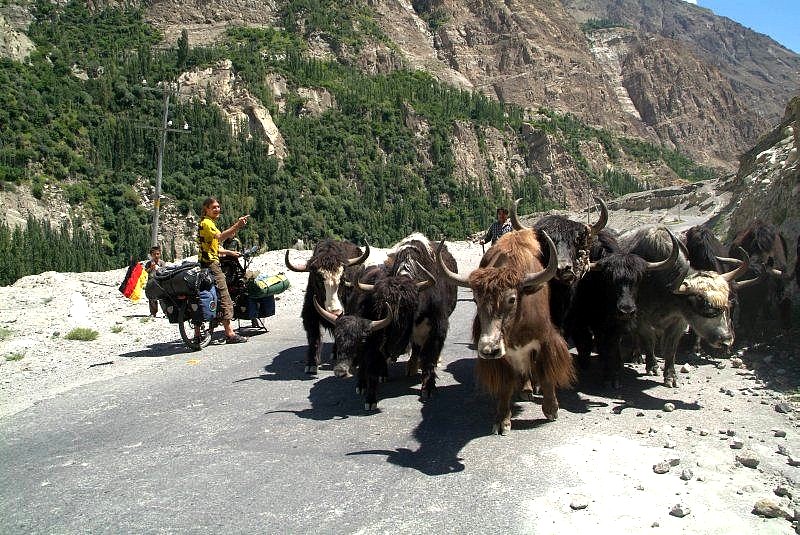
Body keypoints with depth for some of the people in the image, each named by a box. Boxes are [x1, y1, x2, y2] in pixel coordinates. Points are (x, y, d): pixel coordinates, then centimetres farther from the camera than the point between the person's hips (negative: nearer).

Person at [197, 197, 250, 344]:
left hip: (205, 263, 11)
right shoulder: (206, 223, -9)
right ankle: (229, 333, -14)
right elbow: (220, 237, -30)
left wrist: (229, 252, 26)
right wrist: (237, 225, -40)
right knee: (225, 298, -12)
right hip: (211, 264, -11)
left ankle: (197, 333, 13)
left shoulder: (209, 223, 23)